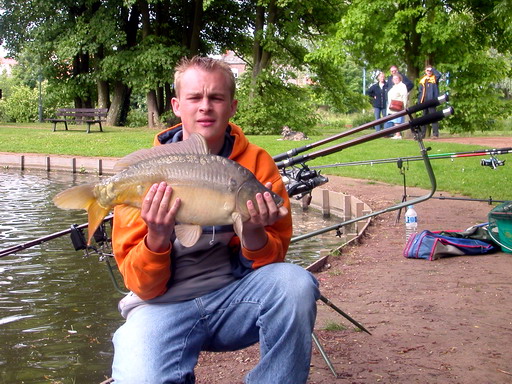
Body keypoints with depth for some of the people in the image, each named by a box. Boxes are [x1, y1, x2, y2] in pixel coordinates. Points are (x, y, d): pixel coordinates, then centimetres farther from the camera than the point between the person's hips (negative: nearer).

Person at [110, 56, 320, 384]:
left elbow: (274, 257, 0)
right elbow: (142, 286, -5)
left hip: (234, 292, 2)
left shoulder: (257, 163, -1)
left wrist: (254, 235, -22)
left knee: (295, 283, -29)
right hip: (166, 302, -1)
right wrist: (158, 238, -25)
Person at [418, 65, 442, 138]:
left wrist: (433, 69, -8)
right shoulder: (422, 80, 15)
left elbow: (438, 75, -22)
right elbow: (420, 92, 16)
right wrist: (419, 101, 9)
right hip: (424, 102, 5)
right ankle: (422, 134, 16)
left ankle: (435, 134, -6)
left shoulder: (434, 79, 2)